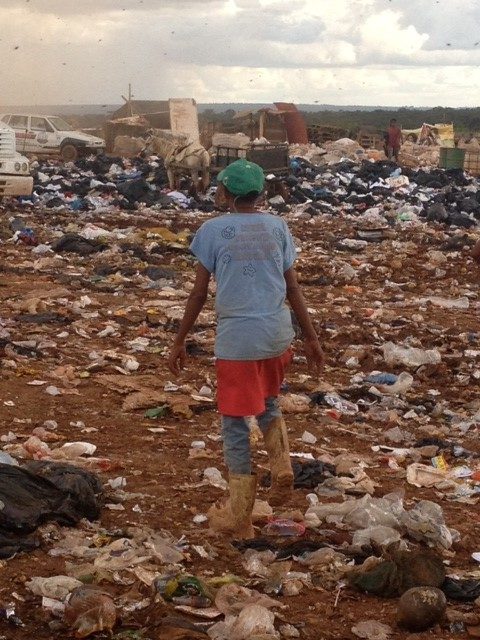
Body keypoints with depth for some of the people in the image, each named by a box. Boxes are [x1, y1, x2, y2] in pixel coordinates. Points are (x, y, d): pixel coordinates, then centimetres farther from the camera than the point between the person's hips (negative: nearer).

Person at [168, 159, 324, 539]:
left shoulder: (213, 230, -3)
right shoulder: (277, 227, 7)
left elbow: (199, 293, -2)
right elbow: (293, 287, 8)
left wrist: (180, 341, 8)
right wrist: (311, 337, 15)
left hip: (237, 337, -4)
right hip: (277, 333, 4)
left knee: (235, 422, 6)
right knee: (269, 403, 28)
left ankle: (239, 516, 11)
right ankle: (282, 467, 5)